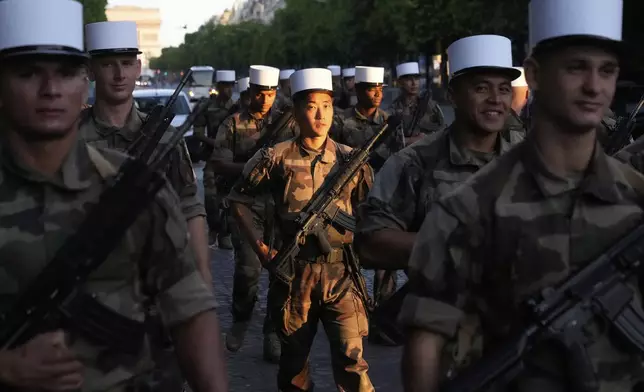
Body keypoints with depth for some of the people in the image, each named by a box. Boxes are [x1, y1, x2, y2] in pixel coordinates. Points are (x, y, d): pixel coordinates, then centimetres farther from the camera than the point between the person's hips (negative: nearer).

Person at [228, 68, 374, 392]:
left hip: (340, 274, 0)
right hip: (293, 274, 0)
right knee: (294, 359, 14)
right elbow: (239, 199, 7)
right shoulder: (276, 158, -2)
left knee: (351, 362, -6)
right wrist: (259, 245, 0)